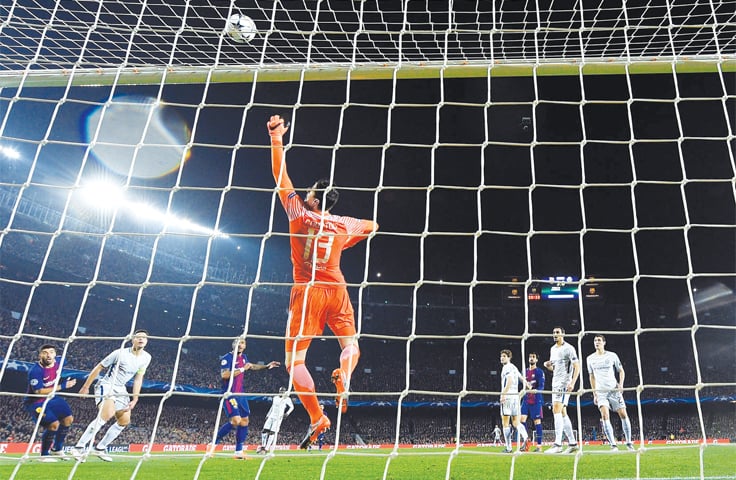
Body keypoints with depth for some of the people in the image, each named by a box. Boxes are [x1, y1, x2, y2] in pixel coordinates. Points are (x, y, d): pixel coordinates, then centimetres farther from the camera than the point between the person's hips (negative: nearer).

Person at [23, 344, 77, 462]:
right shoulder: (35, 371, -28)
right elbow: (39, 391, -31)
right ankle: (44, 455, -1)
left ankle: (57, 449, 25)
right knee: (54, 424, -21)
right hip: (35, 403, -8)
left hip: (51, 398, 8)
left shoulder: (59, 361, -8)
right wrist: (62, 386, -31)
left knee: (68, 419, 7)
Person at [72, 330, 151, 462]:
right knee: (107, 414, -29)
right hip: (106, 385, -7)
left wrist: (134, 399, 2)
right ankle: (79, 447, -27)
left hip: (121, 389, 7)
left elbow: (138, 379, 6)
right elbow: (98, 367, -8)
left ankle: (100, 448, 15)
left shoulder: (146, 358, -2)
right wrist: (86, 387, -5)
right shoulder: (120, 353, -18)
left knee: (125, 420, 3)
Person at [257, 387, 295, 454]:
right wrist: (267, 415, 25)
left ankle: (266, 449, -11)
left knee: (272, 432, -13)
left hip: (278, 418, -6)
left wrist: (287, 413, -16)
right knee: (264, 431, -2)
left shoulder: (287, 399, -3)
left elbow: (292, 407, -1)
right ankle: (263, 447, 9)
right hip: (271, 416, 6)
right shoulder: (275, 398, 15)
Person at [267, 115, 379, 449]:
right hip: (336, 290, 3)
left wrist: (276, 139, 10)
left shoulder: (299, 215, 0)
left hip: (308, 291, -3)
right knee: (350, 345, 18)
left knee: (294, 361, 2)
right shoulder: (344, 226, 8)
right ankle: (344, 382, -15)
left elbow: (281, 178, 5)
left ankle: (317, 418, -9)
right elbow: (373, 225, 28)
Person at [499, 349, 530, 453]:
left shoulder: (507, 367, -7)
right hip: (515, 396, 9)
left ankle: (508, 447, -4)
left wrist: (503, 394, -25)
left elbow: (509, 381, -20)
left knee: (505, 423, -3)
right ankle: (525, 437, -17)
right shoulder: (514, 367, 20)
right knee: (515, 422, 8)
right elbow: (522, 379, 31)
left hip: (508, 396, -9)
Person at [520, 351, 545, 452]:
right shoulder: (525, 371, 15)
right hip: (526, 399, 5)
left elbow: (541, 386, -12)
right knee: (522, 419, -6)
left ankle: (539, 445, 0)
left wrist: (536, 390, -30)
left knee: (537, 421, -3)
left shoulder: (540, 371, -1)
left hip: (536, 400, -5)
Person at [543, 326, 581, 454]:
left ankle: (557, 444, -21)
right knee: (562, 413, 9)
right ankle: (572, 443, 15)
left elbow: (577, 366, -11)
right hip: (555, 383, 9)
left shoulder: (568, 348, -7)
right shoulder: (552, 349, 17)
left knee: (557, 410, -18)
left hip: (565, 383, -9)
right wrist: (548, 365, 3)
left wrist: (572, 383, -22)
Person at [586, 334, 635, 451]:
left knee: (623, 414, -3)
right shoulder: (590, 358, 8)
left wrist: (621, 384, -7)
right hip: (600, 391, 0)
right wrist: (594, 393, 12)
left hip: (614, 389, 0)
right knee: (605, 415, -16)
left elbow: (621, 371, 10)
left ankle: (629, 442, 12)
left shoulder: (612, 356, 3)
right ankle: (613, 445, -14)